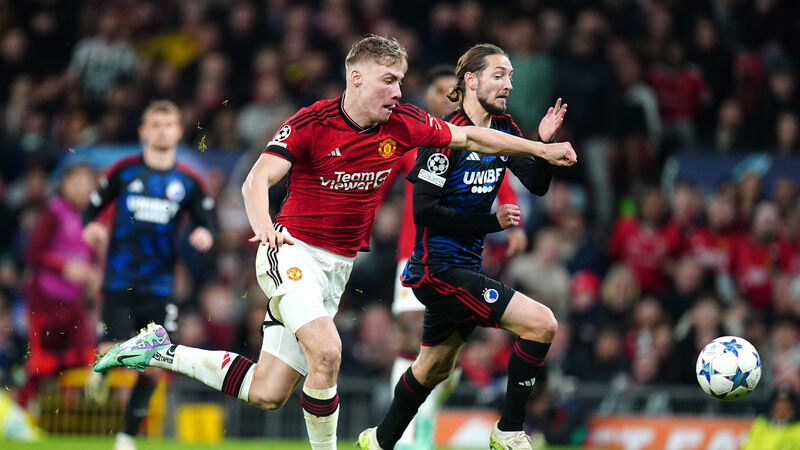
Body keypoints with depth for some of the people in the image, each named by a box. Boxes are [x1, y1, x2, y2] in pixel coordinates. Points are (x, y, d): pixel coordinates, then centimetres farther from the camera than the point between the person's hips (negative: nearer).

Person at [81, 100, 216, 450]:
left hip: (160, 287, 1)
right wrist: (90, 227, -14)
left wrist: (205, 235, -15)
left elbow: (207, 222, 8)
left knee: (152, 366, -1)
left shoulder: (188, 181, 4)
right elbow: (92, 207, 8)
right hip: (120, 282, -1)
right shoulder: (124, 171, 2)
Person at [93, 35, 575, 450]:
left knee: (268, 393, 2)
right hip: (293, 251, -6)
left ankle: (163, 351, 20)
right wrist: (263, 223, -42)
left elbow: (471, 137, 13)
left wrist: (541, 148, 13)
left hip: (338, 266, 6)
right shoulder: (310, 123, -14)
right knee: (326, 352, -31)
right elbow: (258, 180, -21)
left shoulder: (404, 125, 0)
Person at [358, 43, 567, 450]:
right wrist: (492, 221, -20)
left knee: (434, 367, 24)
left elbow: (537, 185, 5)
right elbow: (424, 210, -20)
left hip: (465, 265, 10)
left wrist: (545, 143, -13)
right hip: (438, 268, -10)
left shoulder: (502, 129, 6)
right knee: (541, 323, -18)